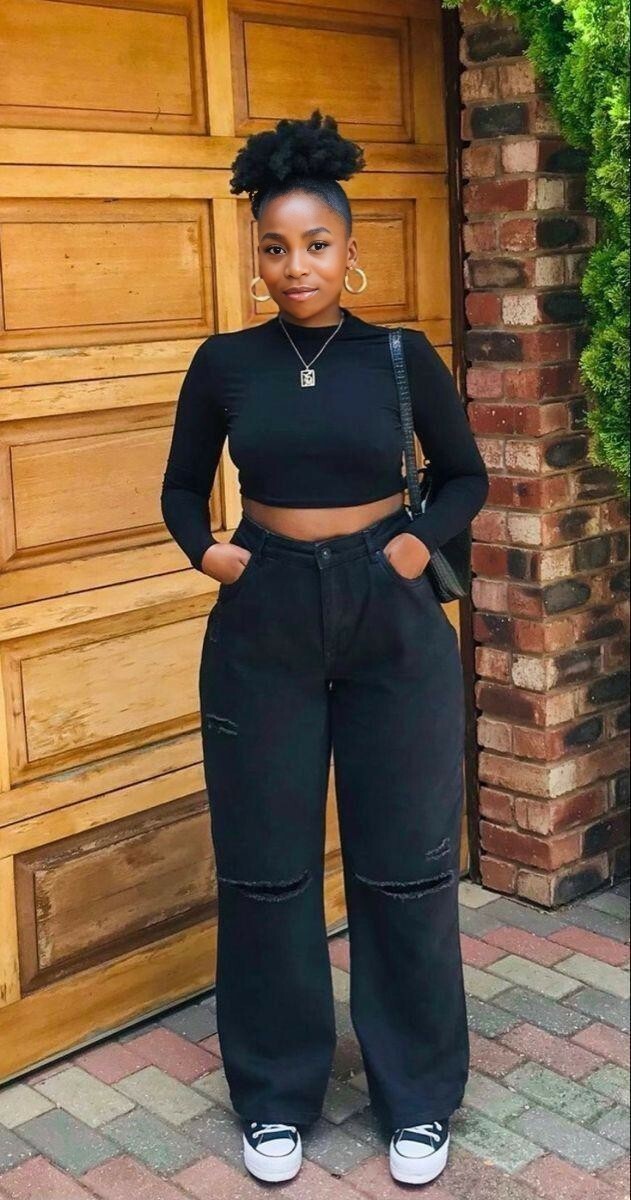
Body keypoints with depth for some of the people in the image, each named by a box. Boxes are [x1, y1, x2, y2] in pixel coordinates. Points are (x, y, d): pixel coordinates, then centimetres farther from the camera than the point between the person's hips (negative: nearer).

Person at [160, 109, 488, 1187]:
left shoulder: (403, 356, -2)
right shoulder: (226, 361, 0)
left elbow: (466, 476, 11)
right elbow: (181, 486, 12)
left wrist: (421, 540, -7)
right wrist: (204, 548, -7)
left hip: (391, 623, 0)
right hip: (262, 626, 1)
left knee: (403, 864, 7)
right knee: (266, 868, 8)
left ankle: (417, 1097, 25)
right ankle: (277, 1097, 26)